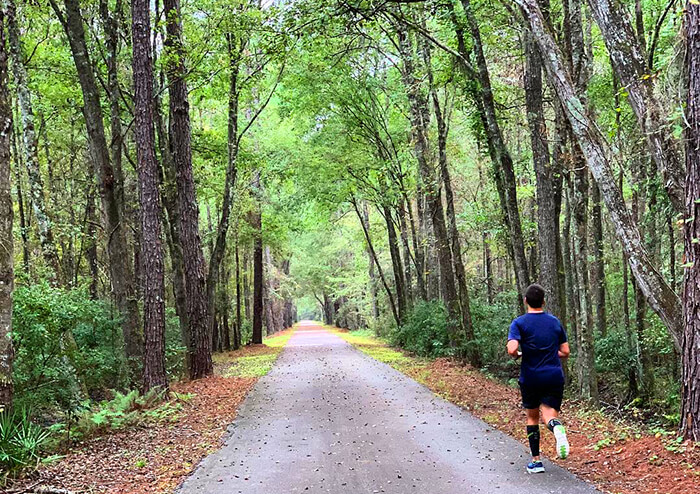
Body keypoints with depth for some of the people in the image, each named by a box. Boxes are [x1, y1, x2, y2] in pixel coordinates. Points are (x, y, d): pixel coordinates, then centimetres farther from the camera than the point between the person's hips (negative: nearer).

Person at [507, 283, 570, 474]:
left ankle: (536, 461, 17)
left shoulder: (519, 323, -6)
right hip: (555, 376, 2)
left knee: (532, 417, 16)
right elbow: (565, 352, 9)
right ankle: (557, 427, -36)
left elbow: (512, 350, -20)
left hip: (530, 378, -1)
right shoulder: (554, 322, 7)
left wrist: (519, 355, 1)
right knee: (549, 415, 0)